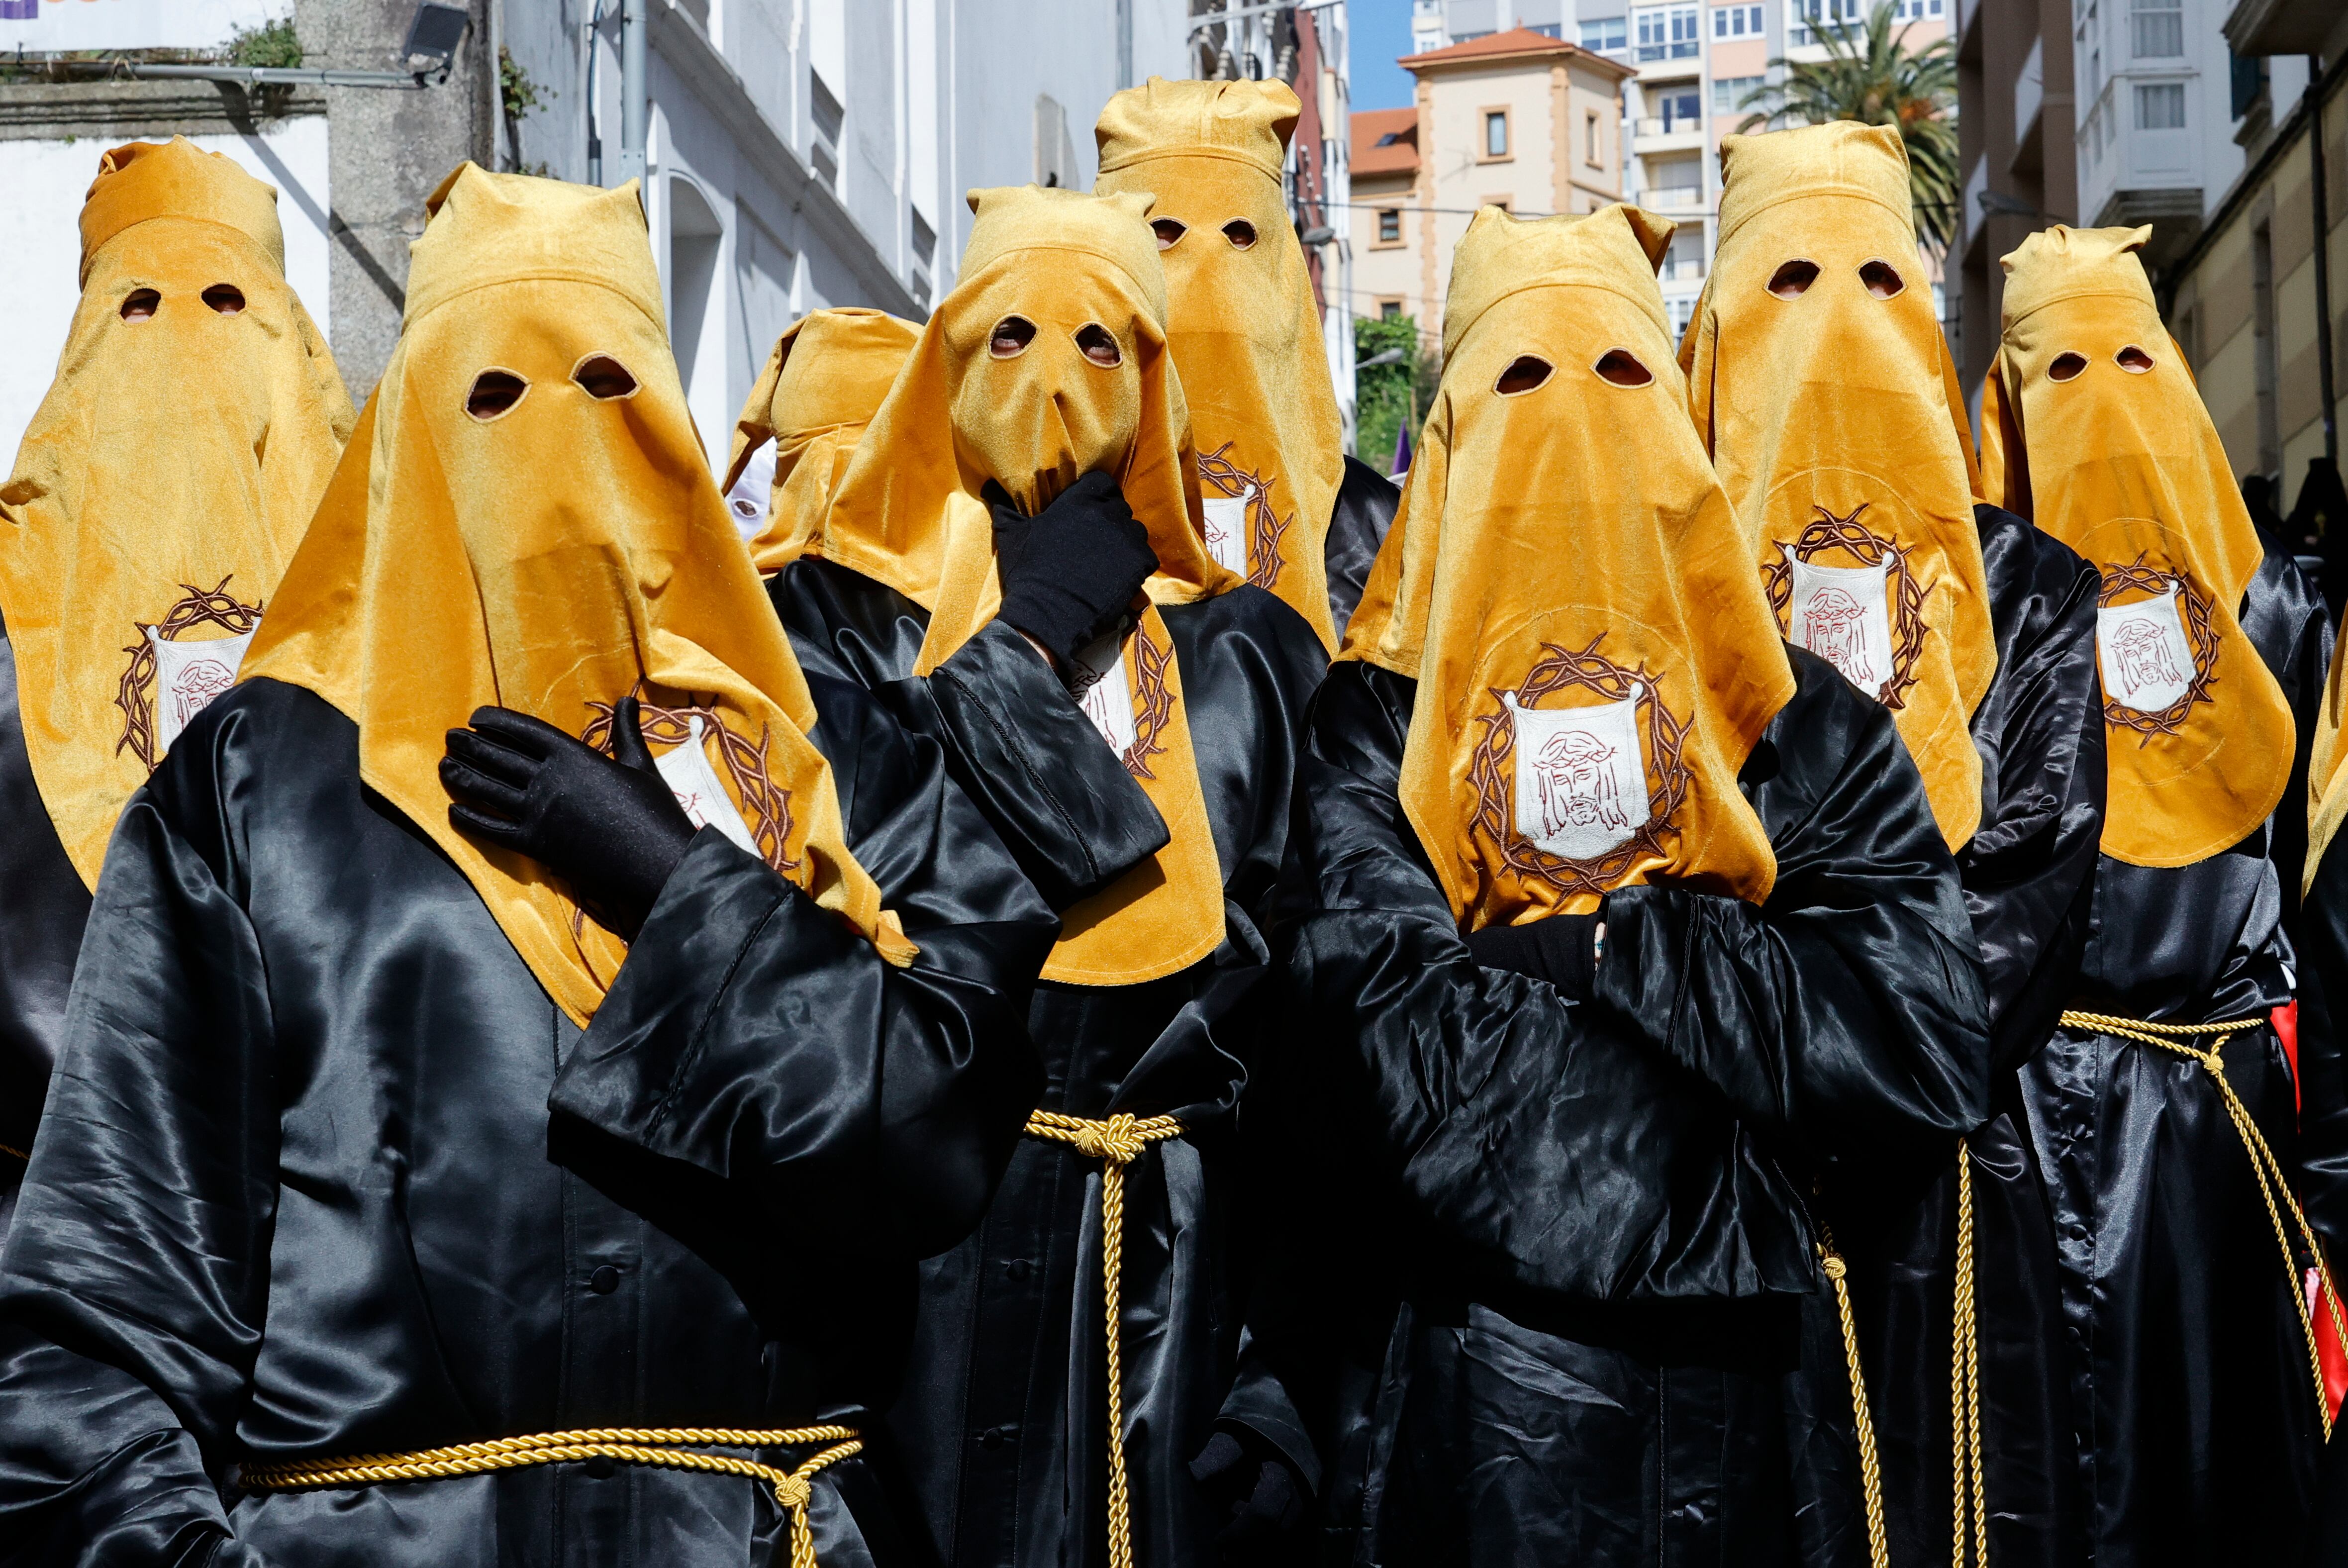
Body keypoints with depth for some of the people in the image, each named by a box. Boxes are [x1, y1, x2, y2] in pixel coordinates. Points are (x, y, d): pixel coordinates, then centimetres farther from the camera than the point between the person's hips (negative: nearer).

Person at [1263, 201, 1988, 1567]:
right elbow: (1388, 1055, -17)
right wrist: (1728, 986, -9)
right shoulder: (1379, 726, -1)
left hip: (1738, 1390, 2)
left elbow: (1933, 1046, -9)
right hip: (1479, 1388, -2)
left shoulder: (1804, 724, 4)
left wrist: (1620, 940, -12)